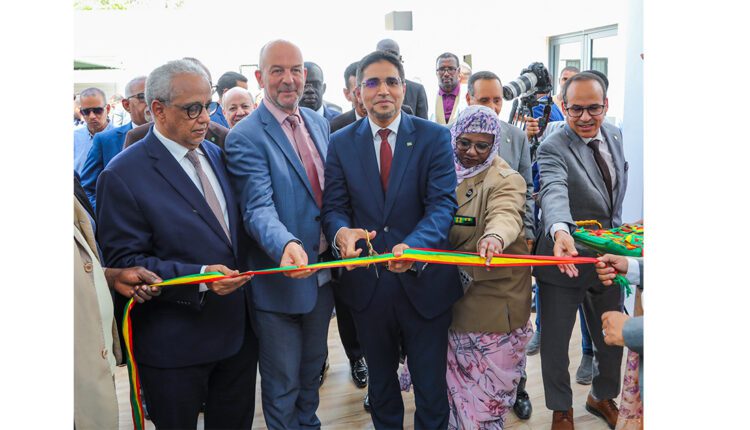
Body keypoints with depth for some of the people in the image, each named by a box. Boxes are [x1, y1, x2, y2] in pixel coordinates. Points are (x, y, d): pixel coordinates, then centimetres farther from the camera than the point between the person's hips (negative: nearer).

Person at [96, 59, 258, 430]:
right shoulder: (123, 175, -15)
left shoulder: (217, 155, 7)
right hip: (175, 344, -6)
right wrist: (199, 277, -27)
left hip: (238, 329, 6)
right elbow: (124, 261, -17)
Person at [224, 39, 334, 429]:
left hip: (324, 273, 7)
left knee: (313, 367, 26)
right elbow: (258, 208, -27)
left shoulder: (319, 123, 5)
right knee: (282, 382, 12)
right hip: (281, 279, -6)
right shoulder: (245, 137, -16)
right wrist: (286, 245, -44)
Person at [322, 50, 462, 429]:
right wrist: (341, 232, -27)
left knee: (431, 387, 13)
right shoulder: (341, 143, 2)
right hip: (368, 283, 2)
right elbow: (333, 208, -2)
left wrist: (413, 245, -34)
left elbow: (443, 203, -15)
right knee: (380, 381, 24)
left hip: (424, 281, -2)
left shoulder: (434, 137, -5)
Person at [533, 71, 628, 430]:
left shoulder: (614, 135, 2)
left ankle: (602, 397, 47)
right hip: (564, 259, -5)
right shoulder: (553, 149, -19)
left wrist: (618, 225, 13)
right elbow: (554, 193, -38)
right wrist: (560, 231, -57)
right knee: (555, 345, 10)